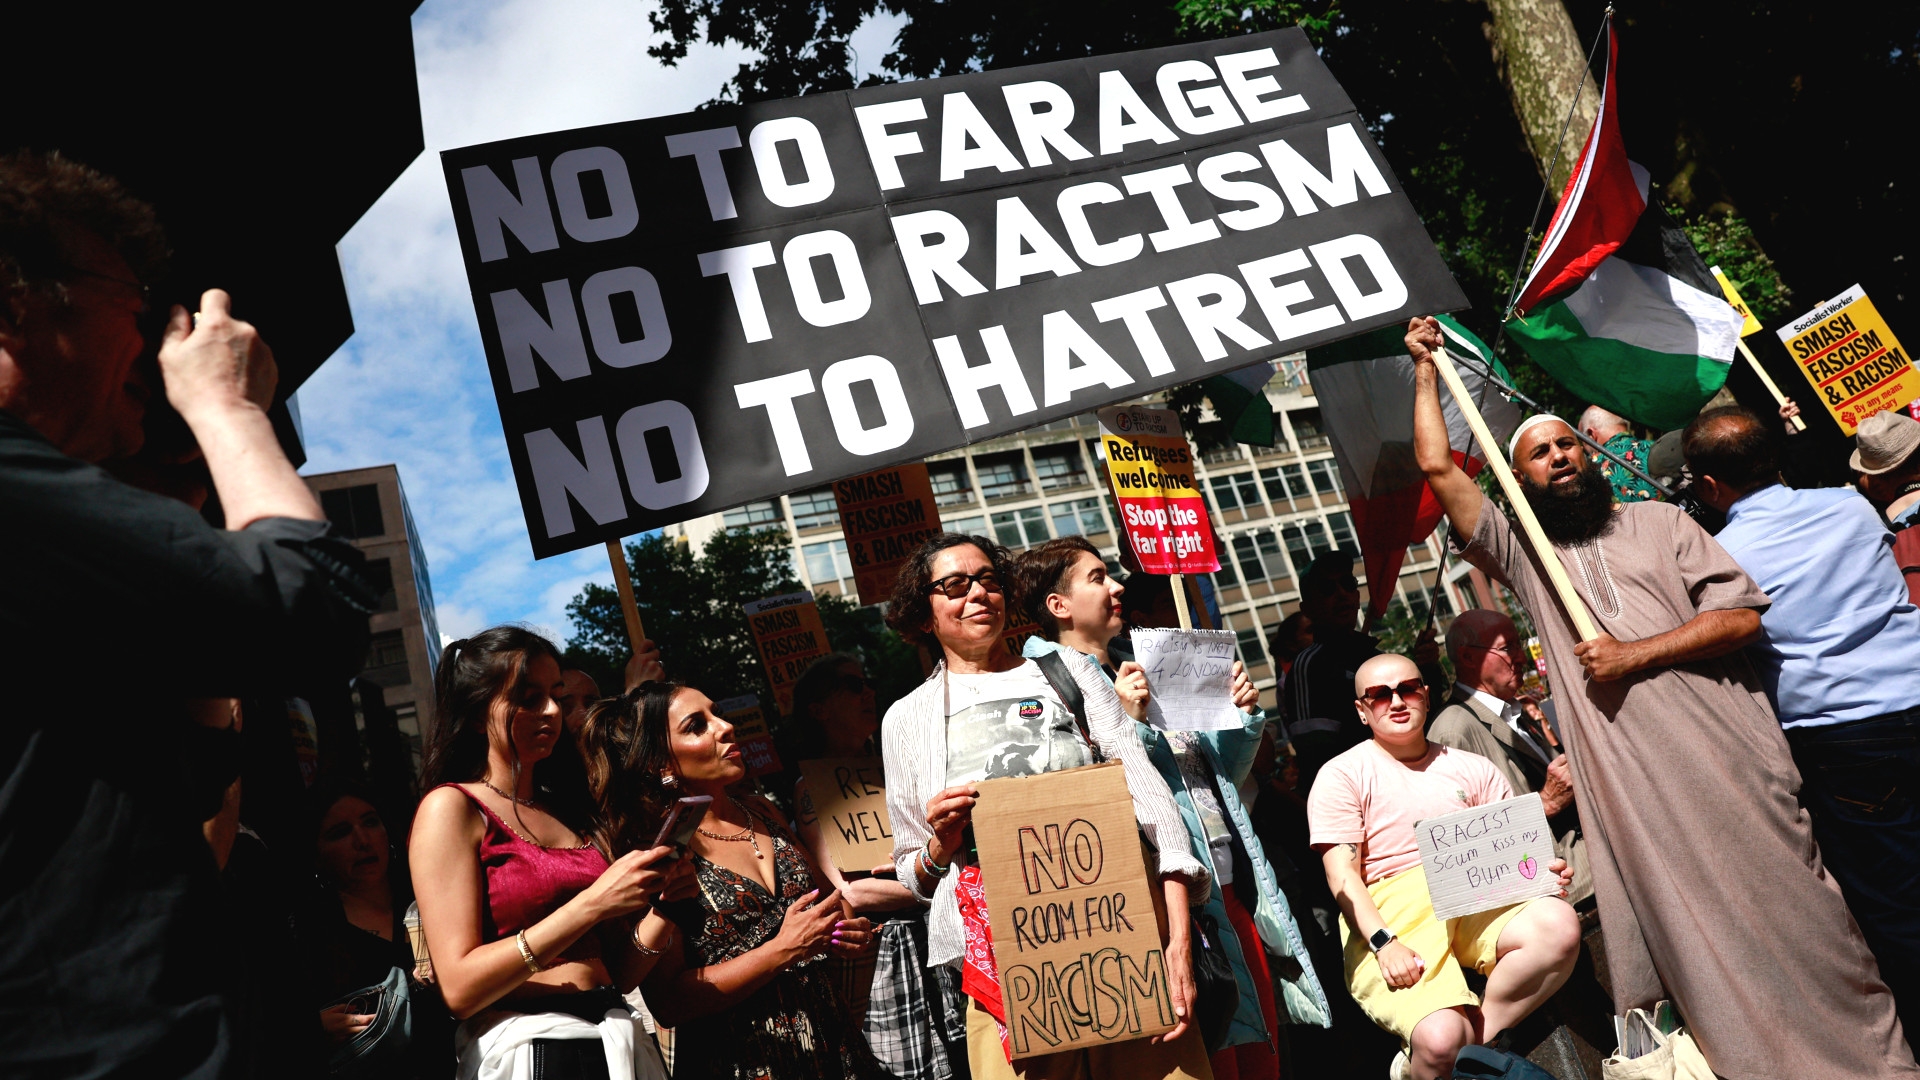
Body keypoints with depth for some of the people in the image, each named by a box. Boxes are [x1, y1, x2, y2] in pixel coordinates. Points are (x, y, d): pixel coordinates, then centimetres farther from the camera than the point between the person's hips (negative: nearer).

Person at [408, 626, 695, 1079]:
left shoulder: (569, 810, 12)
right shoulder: (450, 807, -6)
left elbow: (617, 976, 10)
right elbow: (460, 989, -16)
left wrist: (661, 901, -8)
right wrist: (592, 904, -21)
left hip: (618, 1042, 6)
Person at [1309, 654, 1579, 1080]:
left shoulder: (1471, 768, 20)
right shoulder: (1342, 775, 7)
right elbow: (1343, 875, -3)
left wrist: (1545, 872, -8)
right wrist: (1383, 942, -18)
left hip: (1477, 898, 5)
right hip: (1391, 912, -4)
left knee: (1559, 925, -28)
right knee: (1441, 1039, -30)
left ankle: (1473, 1039, -14)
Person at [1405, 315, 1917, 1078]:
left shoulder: (1658, 522, 11)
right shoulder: (1524, 556, 11)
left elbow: (1742, 615, 1)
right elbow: (1438, 469, 7)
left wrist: (1633, 656, -9)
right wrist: (1425, 368, 12)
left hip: (1733, 758, 0)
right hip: (1634, 789, 0)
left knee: (1795, 912, 3)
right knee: (1700, 943, 4)